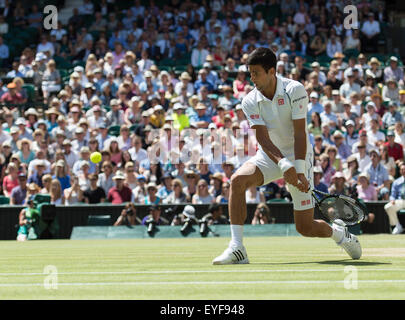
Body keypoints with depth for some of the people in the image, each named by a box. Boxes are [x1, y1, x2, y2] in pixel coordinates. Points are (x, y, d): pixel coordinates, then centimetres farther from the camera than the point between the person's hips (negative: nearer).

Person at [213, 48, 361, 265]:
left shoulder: (295, 90, -16)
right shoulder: (250, 102, -9)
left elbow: (299, 133, -20)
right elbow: (263, 139, -17)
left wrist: (299, 170, -28)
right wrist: (284, 165, -33)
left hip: (298, 156, -3)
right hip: (270, 156, 3)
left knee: (305, 227, -6)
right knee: (238, 180, -28)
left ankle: (340, 233, 29)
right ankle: (236, 249, -28)